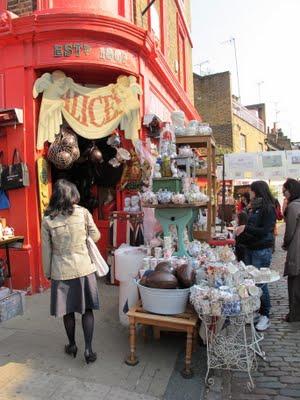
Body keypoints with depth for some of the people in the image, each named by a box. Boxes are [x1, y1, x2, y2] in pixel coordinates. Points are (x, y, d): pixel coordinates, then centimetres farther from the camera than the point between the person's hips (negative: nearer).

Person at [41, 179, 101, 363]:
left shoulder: (48, 220, -6)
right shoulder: (83, 212, -8)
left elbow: (46, 250, -2)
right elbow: (96, 236, 3)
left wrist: (48, 272, 10)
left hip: (61, 271, 1)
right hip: (84, 267, 0)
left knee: (68, 311, 16)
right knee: (87, 309, 12)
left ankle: (72, 345, 33)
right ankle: (88, 349, 12)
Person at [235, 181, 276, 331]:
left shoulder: (268, 208, -10)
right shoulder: (255, 207, 12)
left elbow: (265, 231, -18)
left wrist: (246, 228, -18)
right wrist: (241, 229, 6)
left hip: (262, 251, -7)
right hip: (251, 248, 8)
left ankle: (265, 316, 14)